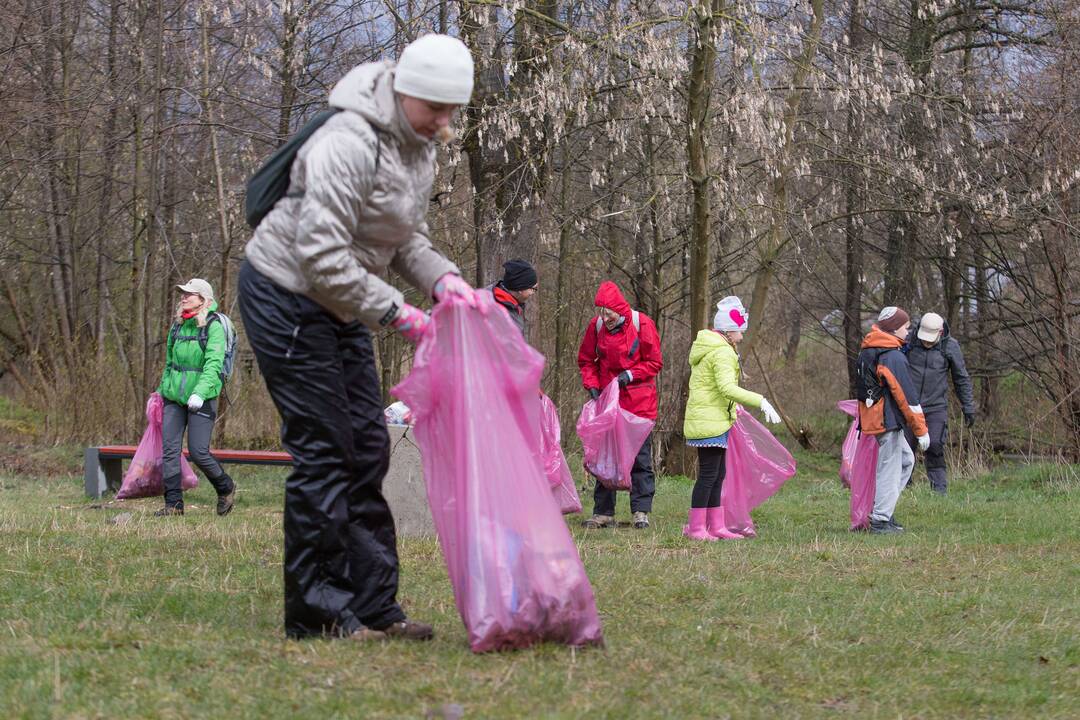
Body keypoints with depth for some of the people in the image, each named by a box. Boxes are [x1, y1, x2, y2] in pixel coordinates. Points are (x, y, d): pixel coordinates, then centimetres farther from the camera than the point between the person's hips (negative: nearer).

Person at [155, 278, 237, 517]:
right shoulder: (177, 326, 11)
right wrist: (162, 389, 22)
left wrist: (199, 392, -28)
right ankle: (174, 503, 2)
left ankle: (226, 488, 18)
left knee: (198, 451, -7)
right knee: (169, 449, -3)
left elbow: (213, 363, -17)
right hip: (174, 397, 6)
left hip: (202, 398, -6)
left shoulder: (213, 326, -8)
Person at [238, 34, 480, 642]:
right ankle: (317, 611, -2)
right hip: (286, 299, -9)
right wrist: (401, 315, -24)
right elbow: (322, 256, -29)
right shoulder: (350, 144, -27)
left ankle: (372, 605, 13)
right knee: (323, 449, -8)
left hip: (340, 307, 9)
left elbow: (405, 238, 11)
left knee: (367, 449, 8)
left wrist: (442, 277, -10)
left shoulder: (419, 148, 4)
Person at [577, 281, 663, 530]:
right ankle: (603, 513, 10)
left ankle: (641, 511, 3)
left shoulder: (642, 324, -9)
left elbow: (654, 362, -4)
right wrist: (592, 385, -4)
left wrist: (630, 374, -16)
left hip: (638, 403, -3)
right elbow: (586, 360, 11)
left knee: (640, 457, -1)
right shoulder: (596, 327, 0)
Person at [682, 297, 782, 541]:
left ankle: (716, 526, 16)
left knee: (717, 474, 13)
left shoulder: (707, 348, 18)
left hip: (713, 420, 11)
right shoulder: (723, 352, -15)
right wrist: (761, 402, -29)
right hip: (710, 422, -11)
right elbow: (728, 388, -27)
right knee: (709, 474, -7)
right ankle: (695, 527, -5)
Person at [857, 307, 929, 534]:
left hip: (872, 419, 10)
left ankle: (881, 512, 17)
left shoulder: (866, 352, 12)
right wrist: (921, 430, -14)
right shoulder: (893, 357, -17)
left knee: (906, 459, 20)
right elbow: (907, 396, -18)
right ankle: (880, 521, 2)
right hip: (888, 421, -9)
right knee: (889, 470, -2)